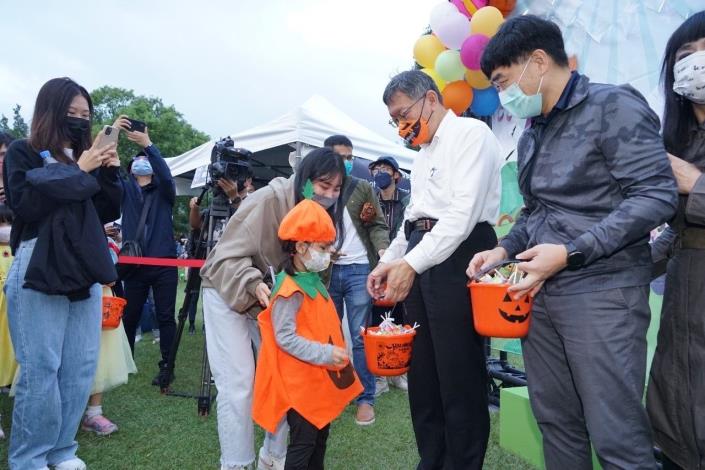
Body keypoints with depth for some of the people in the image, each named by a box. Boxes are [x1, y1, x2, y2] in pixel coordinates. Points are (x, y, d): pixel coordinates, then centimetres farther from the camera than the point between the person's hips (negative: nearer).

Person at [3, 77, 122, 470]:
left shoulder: (87, 156, 14)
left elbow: (108, 213, 13)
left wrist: (110, 171, 0)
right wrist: (78, 173, -11)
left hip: (85, 271, 5)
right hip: (39, 272, -5)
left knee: (82, 367, 7)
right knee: (40, 369, -2)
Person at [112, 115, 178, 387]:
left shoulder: (163, 191, 7)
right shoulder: (125, 188, 11)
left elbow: (167, 176, -15)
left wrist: (148, 145, -26)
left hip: (164, 264, -2)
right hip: (135, 263, 2)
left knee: (165, 317, 0)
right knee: (129, 316, 7)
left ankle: (166, 367, 7)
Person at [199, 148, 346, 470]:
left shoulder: (321, 213, -7)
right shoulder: (269, 200, -27)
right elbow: (227, 256, -26)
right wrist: (253, 284, -42)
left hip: (275, 299, 6)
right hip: (229, 291, -6)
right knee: (238, 384, -8)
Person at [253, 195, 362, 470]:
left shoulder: (314, 281, 8)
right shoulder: (290, 291, -21)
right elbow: (285, 338, -24)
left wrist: (335, 351, 12)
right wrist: (324, 354, -26)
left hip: (319, 379, 10)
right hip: (300, 381, -10)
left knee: (320, 436, 20)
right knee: (304, 441, 1)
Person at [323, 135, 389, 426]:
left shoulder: (363, 189, 6)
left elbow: (377, 225, 0)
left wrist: (383, 248, -19)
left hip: (358, 269, -1)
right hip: (326, 270, 2)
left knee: (361, 336, 2)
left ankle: (365, 398, 13)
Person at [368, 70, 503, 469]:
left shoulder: (471, 133, -5)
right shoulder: (424, 153, 23)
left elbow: (464, 211, -17)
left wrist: (412, 263, -21)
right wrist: (390, 262, 14)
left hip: (458, 256, -9)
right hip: (419, 261, 9)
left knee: (459, 377, -3)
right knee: (422, 374, 11)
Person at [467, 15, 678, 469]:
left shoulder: (613, 106, -7)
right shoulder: (531, 135, 16)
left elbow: (657, 195, -15)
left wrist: (571, 253, -21)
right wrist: (503, 250, 5)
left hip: (601, 292, -7)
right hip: (540, 292, 7)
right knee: (556, 422, 13)